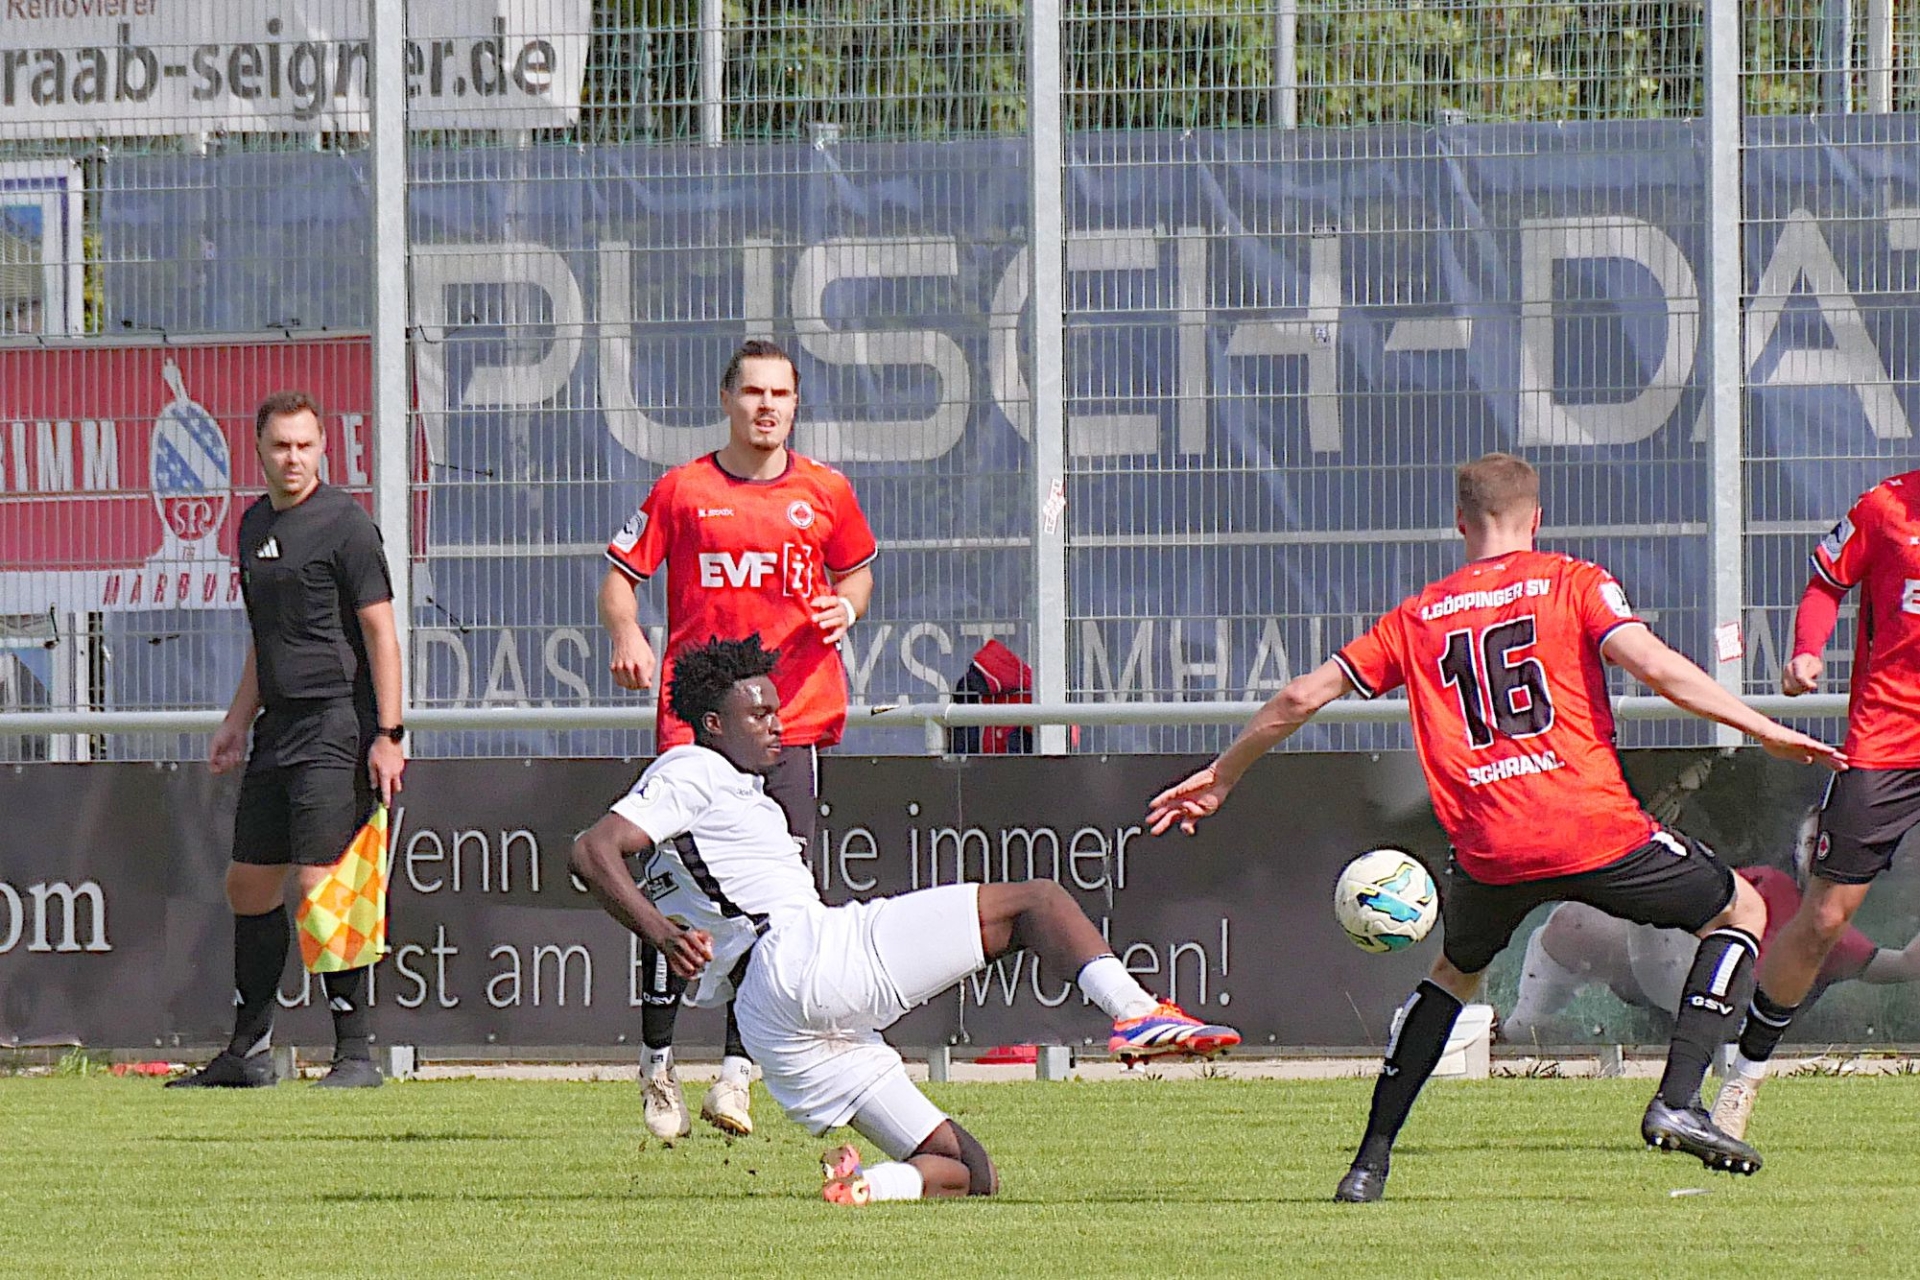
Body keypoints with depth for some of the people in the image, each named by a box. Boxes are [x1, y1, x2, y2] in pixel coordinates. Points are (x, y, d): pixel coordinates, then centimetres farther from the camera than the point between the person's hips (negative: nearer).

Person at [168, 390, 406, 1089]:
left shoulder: (344, 523, -9)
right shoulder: (256, 524, 16)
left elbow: (380, 632, -12)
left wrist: (387, 735, -18)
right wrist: (238, 721, 23)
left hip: (337, 724, -9)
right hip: (279, 728, 9)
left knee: (320, 886, -14)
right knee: (249, 884, 11)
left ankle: (356, 1052, -9)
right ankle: (249, 1052, 21)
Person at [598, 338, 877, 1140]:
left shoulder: (825, 493, 9)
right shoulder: (682, 490, 5)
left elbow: (855, 569, 25)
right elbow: (622, 575, 8)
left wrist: (844, 607, 3)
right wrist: (627, 636, -12)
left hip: (794, 719, 1)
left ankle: (735, 1074, -1)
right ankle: (657, 1067, 12)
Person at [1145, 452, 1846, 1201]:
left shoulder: (1418, 617, 15)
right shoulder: (1572, 583, 6)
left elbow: (1304, 697, 16)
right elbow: (1652, 665, -10)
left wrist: (1221, 775, 29)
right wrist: (1764, 730, -6)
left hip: (1489, 850, 3)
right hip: (1595, 829, -3)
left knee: (1456, 969, 32)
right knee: (1740, 913, 18)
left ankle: (1371, 1160, 22)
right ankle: (1678, 1102, 0)